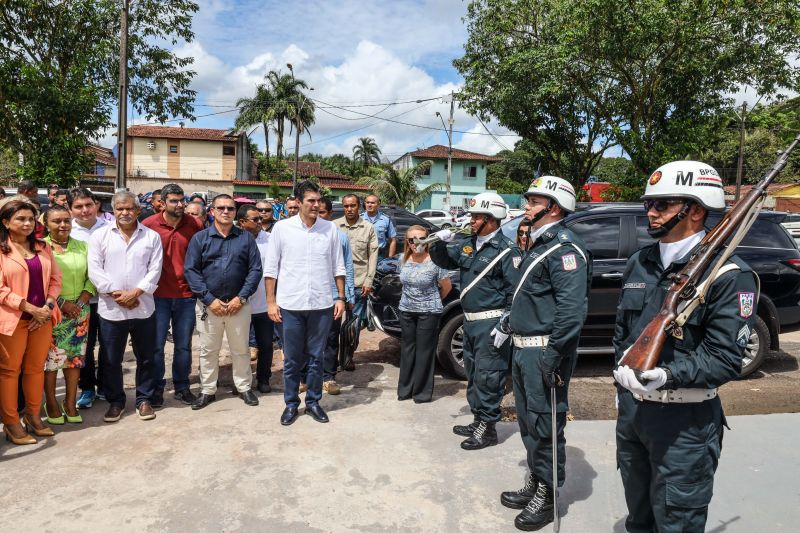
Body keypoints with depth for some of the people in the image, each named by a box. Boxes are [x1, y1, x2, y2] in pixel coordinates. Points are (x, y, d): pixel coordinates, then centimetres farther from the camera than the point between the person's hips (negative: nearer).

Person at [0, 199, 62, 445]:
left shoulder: (43, 248, 10)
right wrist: (30, 308, -16)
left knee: (36, 368, 12)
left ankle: (33, 416, 25)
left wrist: (48, 306, -6)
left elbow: (55, 279, 9)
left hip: (42, 317, 4)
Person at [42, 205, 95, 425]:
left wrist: (80, 303, -6)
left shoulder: (82, 246, 8)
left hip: (79, 312, 3)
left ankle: (70, 403, 19)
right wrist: (61, 303, -14)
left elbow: (92, 277, 6)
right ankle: (51, 403, 19)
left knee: (75, 357, 7)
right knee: (50, 358, 3)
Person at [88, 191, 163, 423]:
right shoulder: (100, 235, 3)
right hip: (111, 309, 0)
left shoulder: (152, 236, 3)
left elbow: (155, 269, -3)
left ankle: (144, 399, 25)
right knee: (111, 360, 9)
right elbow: (94, 269, -4)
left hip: (143, 308, 0)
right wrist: (116, 293, -13)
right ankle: (115, 401, 26)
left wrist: (136, 292, -14)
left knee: (146, 358, 10)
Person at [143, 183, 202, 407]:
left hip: (186, 295, 2)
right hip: (158, 295, -1)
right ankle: (157, 388, 24)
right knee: (156, 344, 7)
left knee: (183, 345, 12)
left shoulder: (195, 224, 0)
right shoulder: (149, 224, -5)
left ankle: (182, 387, 26)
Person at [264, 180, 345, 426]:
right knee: (292, 359, 10)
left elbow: (338, 267, 8)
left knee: (316, 358, 12)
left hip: (322, 304, 1)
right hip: (290, 304, -1)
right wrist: (271, 301, -3)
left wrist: (341, 298, 4)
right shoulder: (282, 228, -2)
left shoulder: (330, 229, 2)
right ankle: (291, 403, 26)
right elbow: (271, 268, 1)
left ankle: (313, 402, 27)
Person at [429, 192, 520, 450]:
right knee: (472, 374, 18)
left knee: (487, 377, -2)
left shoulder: (506, 250, -14)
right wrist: (440, 243, -2)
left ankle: (488, 429, 11)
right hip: (470, 321, 9)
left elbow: (515, 291, -17)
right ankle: (478, 420, 32)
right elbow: (443, 261, 19)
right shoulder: (468, 244, 10)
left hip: (491, 323, -9)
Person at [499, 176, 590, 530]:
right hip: (524, 347, 10)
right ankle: (534, 484, 35)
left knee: (545, 424, 2)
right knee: (527, 420, 19)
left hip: (544, 351, -10)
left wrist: (552, 358, -26)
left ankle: (546, 496, 19)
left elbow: (572, 309, -25)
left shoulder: (565, 249, -16)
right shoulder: (539, 244, 15)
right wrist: (509, 325, 22)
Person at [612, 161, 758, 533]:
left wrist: (669, 375, -32)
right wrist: (623, 370, 6)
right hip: (630, 408, 6)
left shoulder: (728, 275, -14)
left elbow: (725, 357, -18)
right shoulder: (639, 263, 7)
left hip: (684, 420, -6)